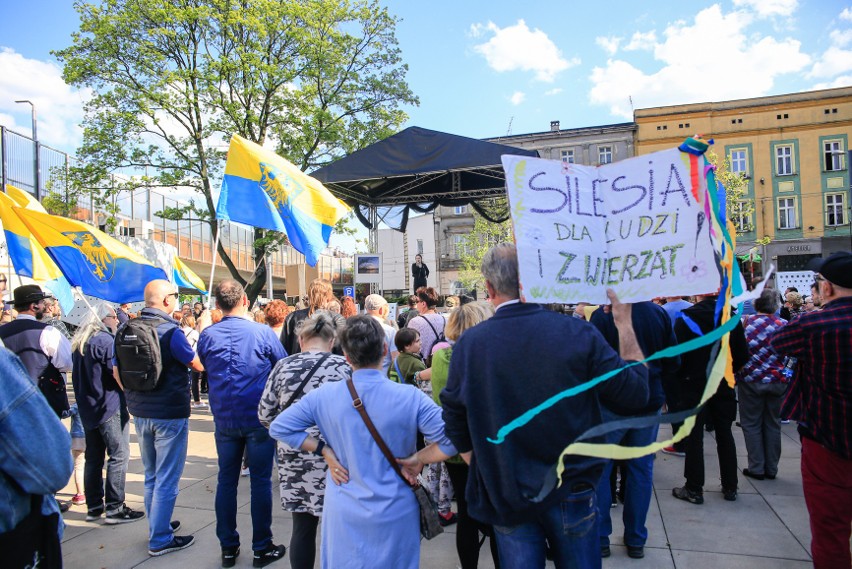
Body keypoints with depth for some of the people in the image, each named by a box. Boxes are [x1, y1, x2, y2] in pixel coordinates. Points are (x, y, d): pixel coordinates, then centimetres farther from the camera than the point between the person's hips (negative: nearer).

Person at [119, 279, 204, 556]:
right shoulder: (170, 331, -20)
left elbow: (117, 370, 11)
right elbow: (199, 365, -10)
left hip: (140, 413, 7)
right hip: (169, 414, -7)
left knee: (151, 476, 21)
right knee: (166, 480, 4)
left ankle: (158, 525, 35)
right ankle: (160, 540, 13)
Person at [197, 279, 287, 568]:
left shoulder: (207, 336, -4)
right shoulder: (263, 332, -13)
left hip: (224, 420, 3)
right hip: (259, 419, -3)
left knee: (226, 481, 15)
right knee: (260, 481, 7)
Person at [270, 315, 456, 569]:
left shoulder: (324, 395, -10)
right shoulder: (410, 397, -17)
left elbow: (279, 427, -4)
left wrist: (325, 451, -5)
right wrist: (418, 458, -10)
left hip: (344, 513, 2)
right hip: (395, 514, -2)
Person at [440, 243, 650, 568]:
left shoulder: (468, 344, -12)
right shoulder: (577, 333, -16)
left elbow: (456, 425, -3)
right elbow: (636, 394, -7)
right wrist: (624, 322, 1)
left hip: (506, 499, 1)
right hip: (571, 493, 0)